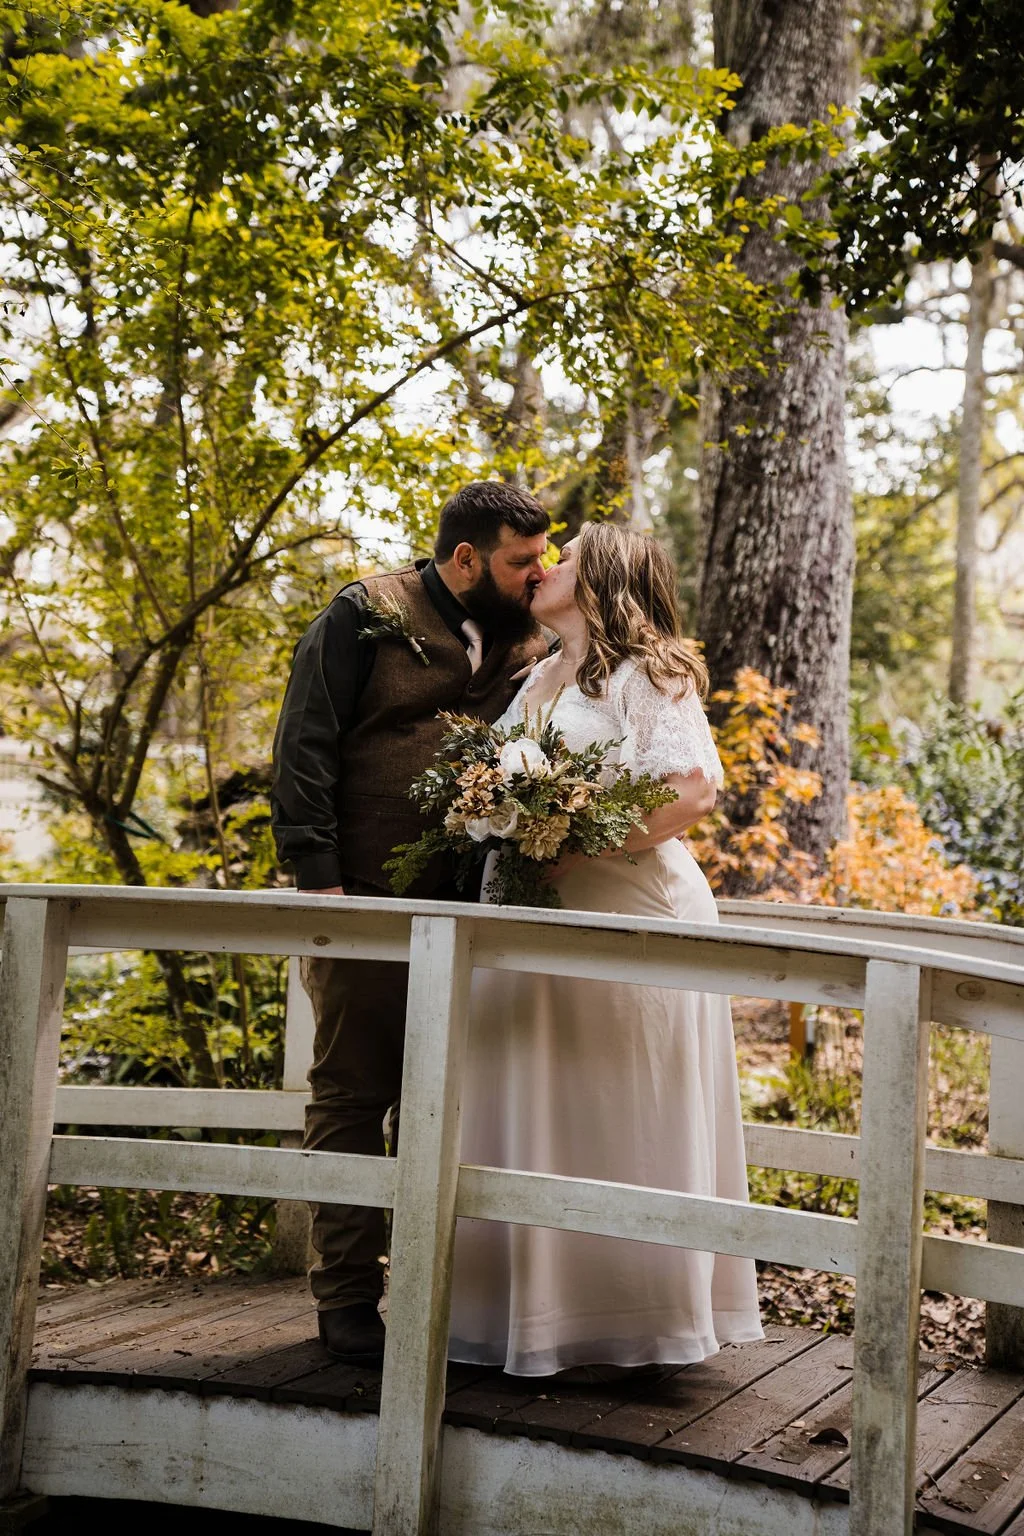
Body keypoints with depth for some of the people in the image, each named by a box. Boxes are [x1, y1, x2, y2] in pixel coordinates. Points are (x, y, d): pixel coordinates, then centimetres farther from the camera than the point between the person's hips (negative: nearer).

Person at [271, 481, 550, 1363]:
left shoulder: (524, 644, 12)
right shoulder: (367, 619, -3)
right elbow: (305, 751, -7)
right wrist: (318, 879, -14)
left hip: (465, 908, 5)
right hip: (368, 901, -5)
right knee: (353, 1097, 2)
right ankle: (348, 1299, 11)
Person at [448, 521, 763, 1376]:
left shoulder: (644, 674, -5)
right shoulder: (538, 683, 20)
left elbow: (696, 789, -16)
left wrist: (577, 849, -20)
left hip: (626, 919, -8)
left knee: (616, 1126, -2)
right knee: (536, 1122, 8)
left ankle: (624, 1324, 8)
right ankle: (539, 1310, 17)